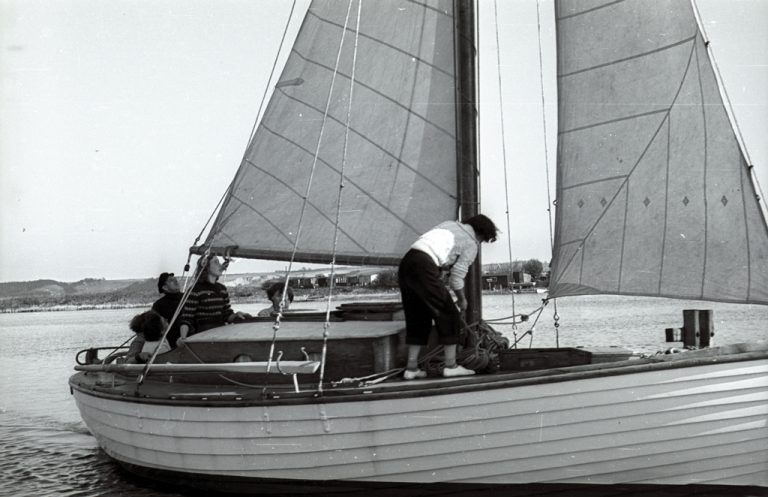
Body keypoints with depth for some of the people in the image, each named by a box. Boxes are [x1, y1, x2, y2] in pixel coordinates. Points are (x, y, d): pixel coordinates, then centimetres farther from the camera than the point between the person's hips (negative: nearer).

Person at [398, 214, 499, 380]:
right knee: (449, 315, 5)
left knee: (417, 317, 15)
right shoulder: (471, 245, 7)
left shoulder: (449, 224, 27)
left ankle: (411, 368, 14)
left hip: (406, 262, 8)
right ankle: (451, 365, 7)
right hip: (424, 267, -8)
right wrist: (462, 299, 19)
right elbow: (456, 278, 3)